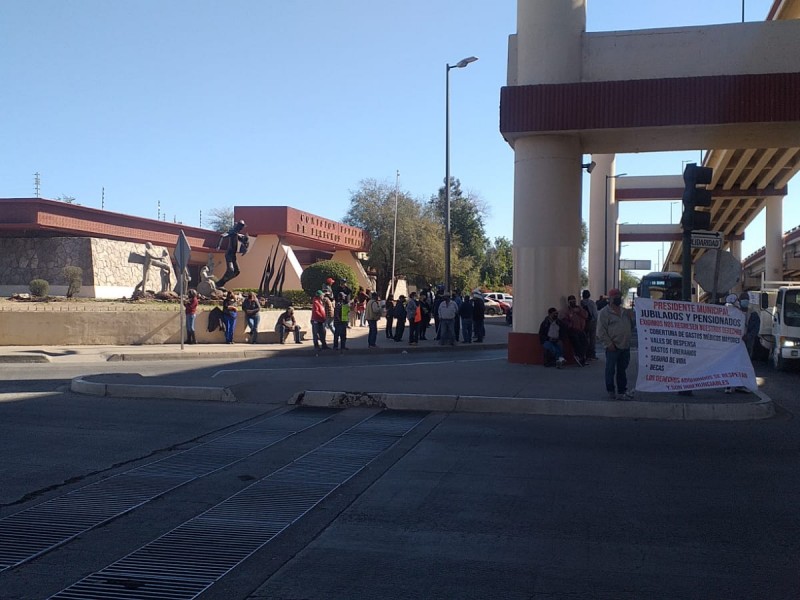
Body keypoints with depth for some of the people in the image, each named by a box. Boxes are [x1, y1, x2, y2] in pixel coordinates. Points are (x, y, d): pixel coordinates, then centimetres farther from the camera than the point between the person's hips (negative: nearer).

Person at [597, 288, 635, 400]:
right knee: (611, 370, 1)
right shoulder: (604, 313, -7)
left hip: (625, 346, 7)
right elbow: (601, 331, -12)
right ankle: (610, 391, 10)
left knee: (622, 370, 14)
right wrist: (608, 344, -17)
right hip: (613, 347, -7)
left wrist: (631, 317, 3)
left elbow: (631, 327, 23)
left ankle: (622, 391, 22)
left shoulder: (625, 312, 15)